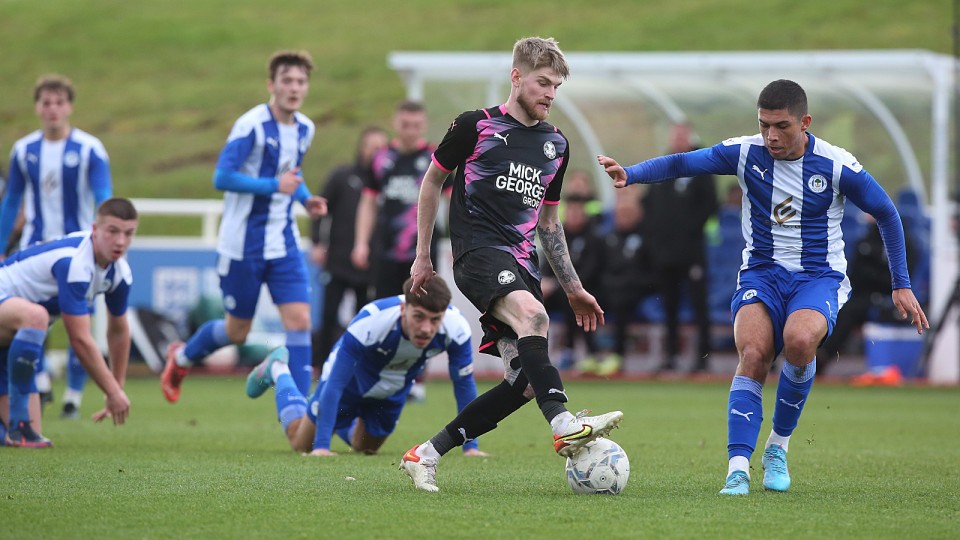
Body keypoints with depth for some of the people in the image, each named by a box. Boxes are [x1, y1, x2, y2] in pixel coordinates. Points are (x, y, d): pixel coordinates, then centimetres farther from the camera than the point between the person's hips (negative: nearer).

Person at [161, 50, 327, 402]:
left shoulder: (305, 129, 6)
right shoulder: (252, 125, -16)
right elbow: (222, 178, -21)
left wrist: (306, 198, 5)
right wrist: (275, 185, -24)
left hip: (284, 244, 5)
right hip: (243, 244, -5)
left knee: (299, 320, -10)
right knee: (237, 331, 8)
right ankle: (182, 357, 38)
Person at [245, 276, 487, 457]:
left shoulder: (455, 327, -35)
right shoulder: (370, 323, -45)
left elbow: (464, 384, -21)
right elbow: (335, 384, -42)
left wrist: (470, 446, -23)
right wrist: (321, 447, -46)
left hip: (393, 391, 4)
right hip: (351, 379, -4)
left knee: (366, 449, 23)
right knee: (301, 445, 15)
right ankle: (278, 370, 37)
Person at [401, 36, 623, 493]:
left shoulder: (556, 145, 18)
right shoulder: (476, 126, 1)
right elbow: (432, 181, 11)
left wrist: (573, 288, 23)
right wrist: (422, 256, 11)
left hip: (522, 266, 7)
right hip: (478, 251, -7)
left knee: (525, 382, -5)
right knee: (531, 313, -36)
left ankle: (426, 455, 4)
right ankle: (563, 426, -50)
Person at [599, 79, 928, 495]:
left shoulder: (836, 165, -8)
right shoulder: (746, 153, -4)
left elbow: (887, 215, 5)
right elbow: (681, 163, -11)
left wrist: (901, 286, 6)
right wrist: (630, 175, -30)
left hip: (819, 278, -1)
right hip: (761, 274, 1)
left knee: (799, 340, -33)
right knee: (753, 354, -27)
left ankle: (779, 446, -11)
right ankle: (738, 469, -29)